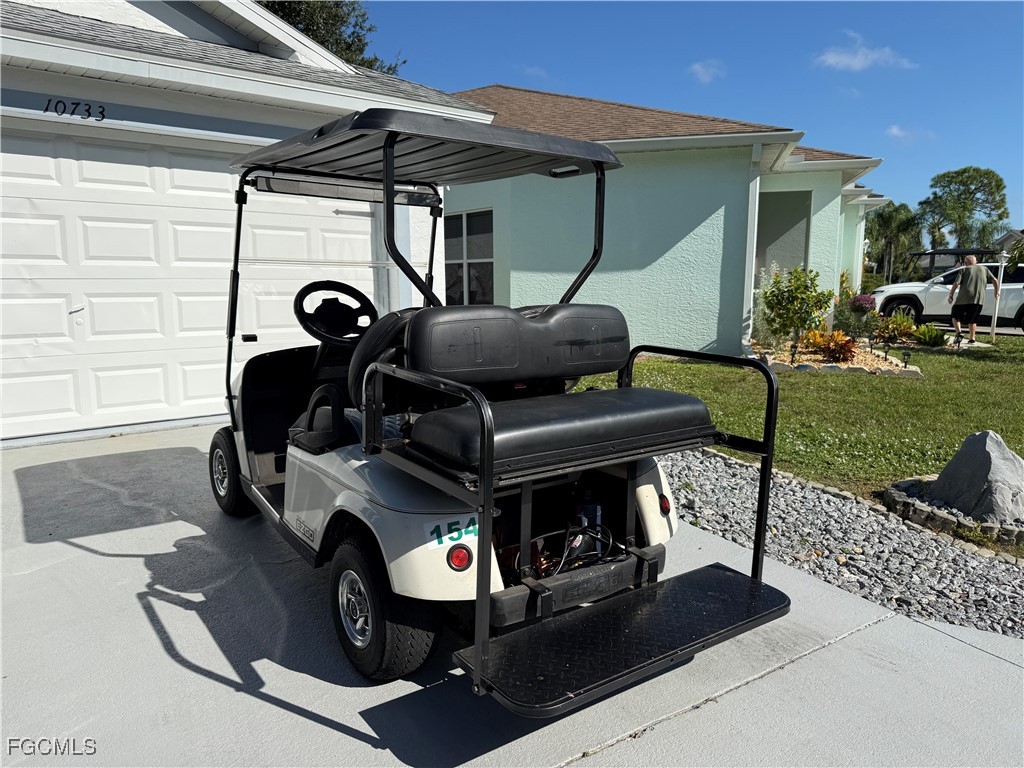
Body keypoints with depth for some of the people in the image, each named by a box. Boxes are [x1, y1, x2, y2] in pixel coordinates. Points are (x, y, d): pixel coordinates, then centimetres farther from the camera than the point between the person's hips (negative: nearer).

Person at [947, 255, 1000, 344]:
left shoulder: (964, 270, 6)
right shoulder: (984, 269, 15)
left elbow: (956, 283, -7)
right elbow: (995, 281, 11)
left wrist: (951, 295, -1)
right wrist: (996, 292, 25)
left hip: (964, 299, -3)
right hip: (978, 300, 3)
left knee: (955, 316, 13)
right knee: (972, 320, 16)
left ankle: (959, 332, -7)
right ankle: (972, 339, 12)